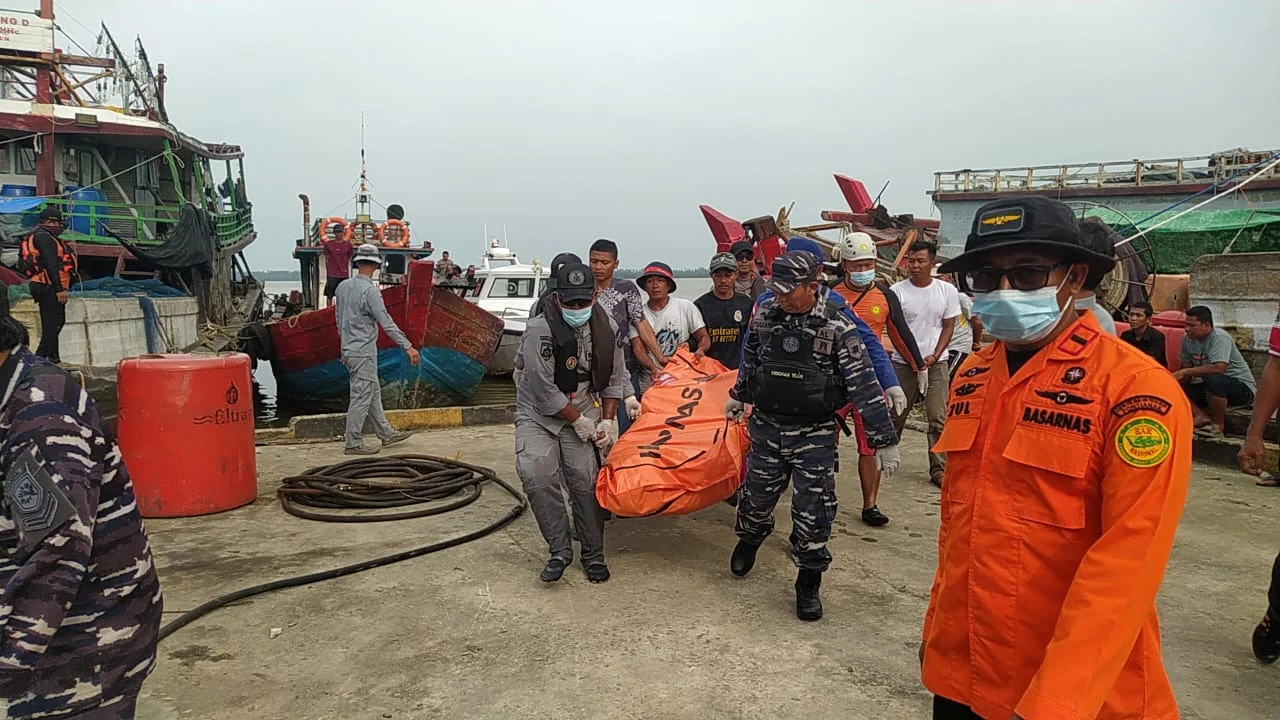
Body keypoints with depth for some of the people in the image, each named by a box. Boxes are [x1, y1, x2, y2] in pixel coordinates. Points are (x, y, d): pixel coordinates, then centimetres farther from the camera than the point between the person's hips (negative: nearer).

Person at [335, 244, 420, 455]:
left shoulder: (343, 287, 7)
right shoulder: (370, 290, -18)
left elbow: (339, 320, 16)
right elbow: (387, 323, -19)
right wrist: (408, 346, -16)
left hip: (349, 349, 9)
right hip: (363, 352, -9)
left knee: (374, 392, 16)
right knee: (361, 397, -1)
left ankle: (386, 433, 25)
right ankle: (353, 443, 6)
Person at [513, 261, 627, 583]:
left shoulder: (607, 326, -4)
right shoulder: (540, 330, -21)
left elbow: (615, 379, 7)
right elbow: (544, 391, -18)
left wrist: (607, 421, -1)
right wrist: (578, 421, -11)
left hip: (583, 411, 3)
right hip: (539, 413, -3)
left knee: (586, 479, -6)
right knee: (537, 474, -21)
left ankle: (593, 554, 10)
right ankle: (560, 549, -8)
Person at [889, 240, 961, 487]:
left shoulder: (947, 291, 1)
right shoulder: (897, 290, -4)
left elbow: (948, 327, 4)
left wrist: (934, 356, -9)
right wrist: (911, 357, -12)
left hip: (936, 362, 1)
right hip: (903, 362, 0)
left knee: (939, 419, -2)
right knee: (895, 414, 7)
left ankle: (939, 469, 4)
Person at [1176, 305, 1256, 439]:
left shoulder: (1219, 337, -23)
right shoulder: (1188, 339, -3)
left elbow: (1219, 368, -36)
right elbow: (1185, 367, 1)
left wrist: (1185, 372, -30)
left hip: (1242, 387, -7)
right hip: (1213, 387, 7)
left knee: (1212, 379, -37)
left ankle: (1218, 426, -18)